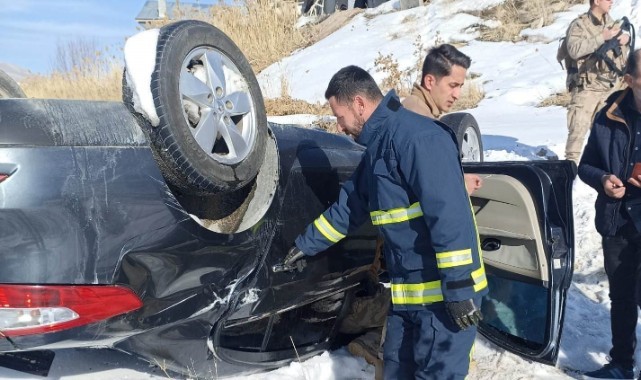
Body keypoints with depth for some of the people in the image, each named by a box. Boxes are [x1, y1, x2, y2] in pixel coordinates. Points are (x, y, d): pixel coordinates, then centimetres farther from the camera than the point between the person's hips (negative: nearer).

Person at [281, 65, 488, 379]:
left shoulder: (417, 136, -18)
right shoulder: (375, 150, 14)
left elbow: (450, 215, -24)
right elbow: (346, 210, 24)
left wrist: (459, 288, -24)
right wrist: (305, 244, 31)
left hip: (445, 292, -9)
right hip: (405, 292, 9)